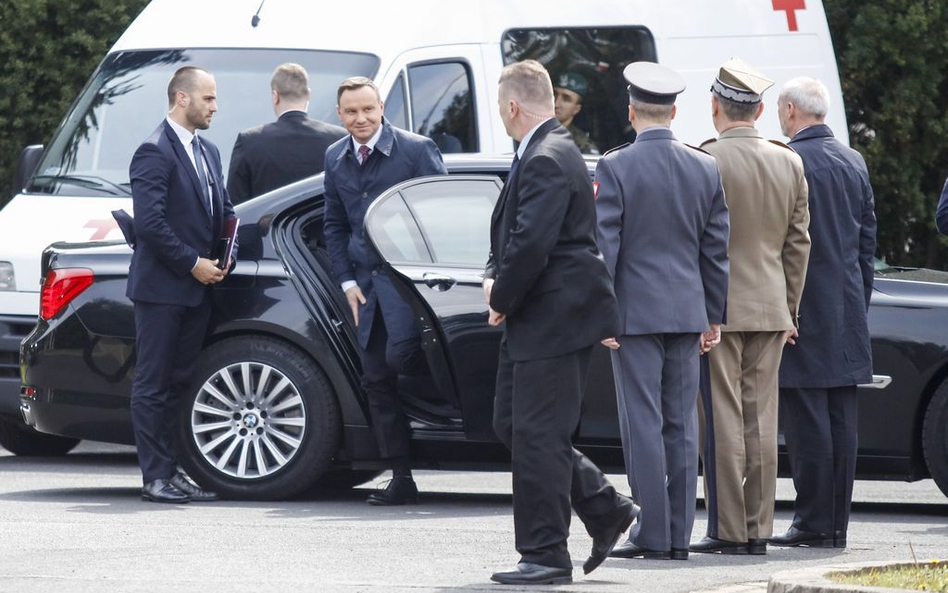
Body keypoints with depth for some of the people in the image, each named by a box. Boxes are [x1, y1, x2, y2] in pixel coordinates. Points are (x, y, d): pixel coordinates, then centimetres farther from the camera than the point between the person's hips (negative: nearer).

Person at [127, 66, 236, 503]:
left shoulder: (208, 152, 16)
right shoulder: (155, 152, -12)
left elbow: (223, 210, 22)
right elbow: (149, 222, -19)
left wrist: (221, 259, 5)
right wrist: (193, 263, -15)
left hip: (196, 289, 8)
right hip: (160, 288, -8)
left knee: (177, 384, 11)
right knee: (153, 386, -4)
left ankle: (172, 473, 14)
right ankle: (155, 478, -4)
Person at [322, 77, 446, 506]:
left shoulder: (416, 149, -5)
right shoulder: (335, 159, 11)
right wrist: (348, 281, 7)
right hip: (366, 284, 6)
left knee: (400, 355, -26)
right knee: (377, 381, 3)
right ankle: (401, 480, 8)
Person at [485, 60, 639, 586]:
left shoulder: (547, 162, -19)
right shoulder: (541, 154, 16)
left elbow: (532, 245, -25)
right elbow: (513, 234, 23)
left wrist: (502, 300, -11)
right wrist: (495, 277, 5)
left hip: (555, 320, -11)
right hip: (535, 321, 11)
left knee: (537, 435, -6)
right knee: (511, 424, 15)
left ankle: (546, 556, -1)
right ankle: (605, 509, 21)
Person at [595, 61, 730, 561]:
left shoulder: (615, 168, -9)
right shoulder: (706, 169, 5)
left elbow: (604, 246, -10)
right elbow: (717, 250, 8)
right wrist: (713, 317, 14)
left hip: (634, 312, -4)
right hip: (687, 312, 4)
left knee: (643, 425, -3)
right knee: (681, 425, 7)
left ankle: (652, 534, -4)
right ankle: (678, 536, 8)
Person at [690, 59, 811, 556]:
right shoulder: (789, 163, 7)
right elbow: (798, 243, 10)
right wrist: (789, 311, 17)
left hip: (716, 309, -5)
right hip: (769, 309, 5)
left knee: (722, 421, -3)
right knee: (760, 420, 8)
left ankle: (729, 530, -3)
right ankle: (759, 530, 9)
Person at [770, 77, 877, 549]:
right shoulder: (854, 163, 12)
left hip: (801, 309, -7)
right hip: (847, 312, 7)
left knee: (806, 420, -5)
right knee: (840, 420, 8)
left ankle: (813, 522, -5)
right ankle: (836, 523, 11)